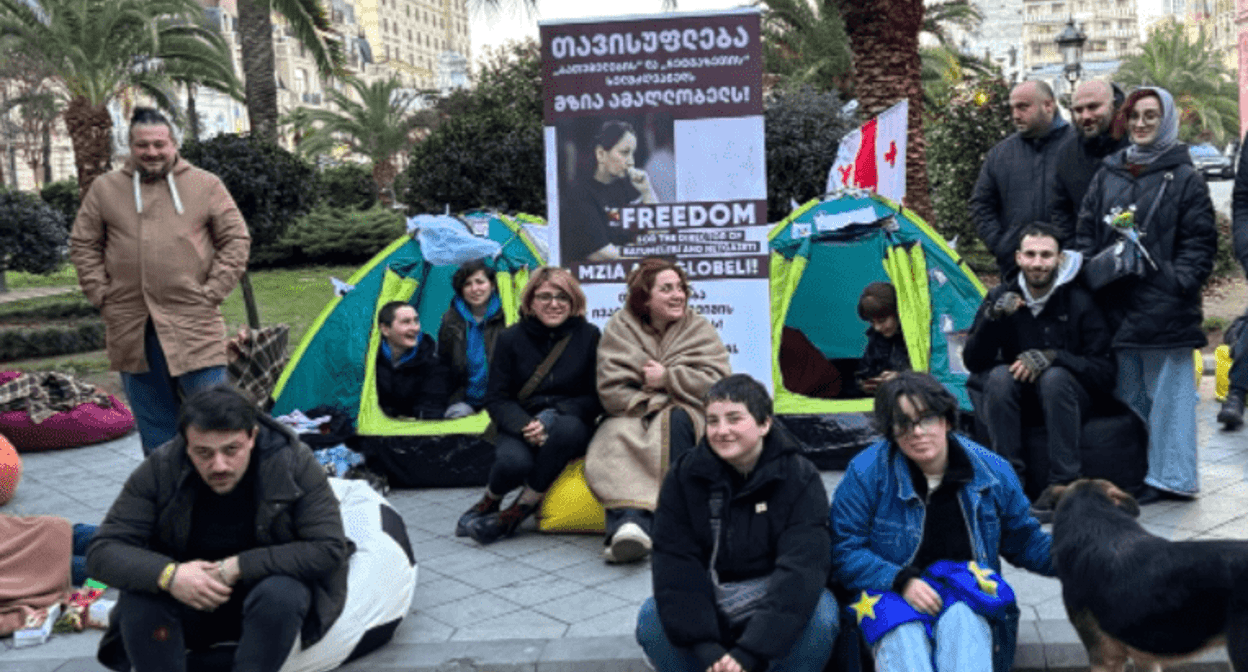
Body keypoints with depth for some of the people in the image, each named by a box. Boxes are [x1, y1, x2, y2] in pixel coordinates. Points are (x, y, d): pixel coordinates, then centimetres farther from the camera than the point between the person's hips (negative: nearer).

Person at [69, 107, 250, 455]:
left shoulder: (206, 185, 4)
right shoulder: (105, 188, 9)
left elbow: (236, 240, 4)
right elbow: (83, 245, 14)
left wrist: (212, 292, -4)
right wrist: (102, 294, 4)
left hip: (193, 325, -2)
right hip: (131, 329, 3)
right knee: (154, 425, 12)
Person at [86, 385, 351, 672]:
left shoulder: (294, 463, -17)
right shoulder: (160, 470, -11)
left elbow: (330, 549, -21)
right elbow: (102, 551, -12)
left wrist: (239, 567, -25)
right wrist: (168, 575, -32)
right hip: (187, 602, 2)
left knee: (282, 594, -35)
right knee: (139, 600, -28)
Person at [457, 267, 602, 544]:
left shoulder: (588, 336, 0)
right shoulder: (511, 338, 2)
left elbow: (595, 397, -1)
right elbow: (496, 399, 1)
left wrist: (552, 417, -17)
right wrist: (525, 427, -19)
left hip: (570, 422, 0)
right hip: (521, 428, 0)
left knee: (567, 428, -37)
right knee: (513, 461, -34)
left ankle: (520, 509, -19)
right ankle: (489, 500, 5)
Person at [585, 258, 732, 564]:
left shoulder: (700, 329, 7)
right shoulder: (620, 327, 4)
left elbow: (719, 381, -7)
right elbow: (611, 391, -7)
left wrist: (669, 378, -13)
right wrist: (653, 403, -18)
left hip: (683, 415, 0)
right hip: (633, 416, 0)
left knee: (675, 420, -35)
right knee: (617, 438, -33)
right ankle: (630, 522, -54)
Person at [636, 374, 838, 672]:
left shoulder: (800, 478, -12)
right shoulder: (684, 476, -6)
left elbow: (802, 568, -23)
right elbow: (675, 566, -14)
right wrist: (705, 648, -28)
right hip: (708, 610, 1)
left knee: (821, 613, -30)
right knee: (652, 617, -25)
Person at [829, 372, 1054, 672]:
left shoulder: (991, 470, 4)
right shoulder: (866, 472, -5)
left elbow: (1023, 540, 16)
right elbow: (844, 551, -7)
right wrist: (901, 582, -19)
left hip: (967, 604, 2)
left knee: (962, 619, -34)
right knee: (903, 635, -36)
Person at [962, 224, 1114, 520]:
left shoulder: (1078, 301, -10)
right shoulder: (1000, 297, -3)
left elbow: (1103, 371, -13)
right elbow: (972, 362, -9)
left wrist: (1052, 357, -29)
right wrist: (992, 317, -25)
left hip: (1065, 394, -2)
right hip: (1018, 392, 2)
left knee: (1055, 377, -34)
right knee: (999, 376, -30)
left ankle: (1062, 487, -27)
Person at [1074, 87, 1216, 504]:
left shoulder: (1184, 179, 1)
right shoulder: (1108, 175, 14)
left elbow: (1200, 243, -2)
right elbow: (1086, 232, 15)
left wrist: (1178, 282, -14)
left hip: (1164, 307, -4)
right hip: (1117, 304, 5)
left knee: (1167, 391, 0)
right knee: (1127, 394, 11)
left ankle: (1170, 476, 9)